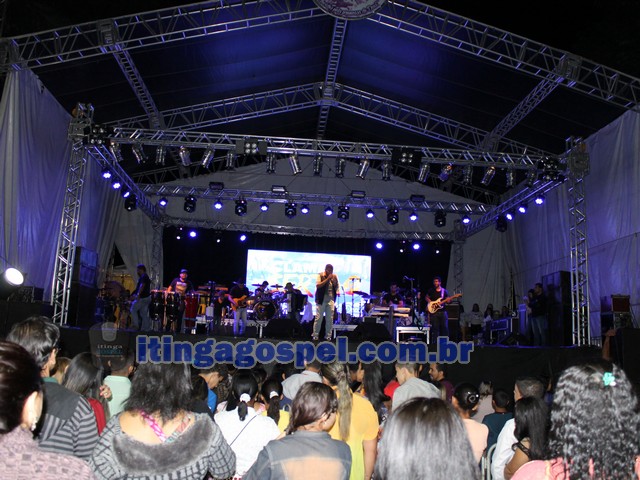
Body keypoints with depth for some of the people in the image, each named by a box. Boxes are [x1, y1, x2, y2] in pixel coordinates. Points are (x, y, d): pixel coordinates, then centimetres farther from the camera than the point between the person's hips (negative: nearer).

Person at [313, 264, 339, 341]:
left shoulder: (334, 276, 8)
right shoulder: (320, 275, -3)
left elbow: (337, 287, 7)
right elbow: (318, 285, -15)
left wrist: (333, 280, -10)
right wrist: (327, 279, -17)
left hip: (331, 300, 3)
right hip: (321, 299, -3)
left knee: (330, 319, 3)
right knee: (318, 318, -2)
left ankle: (328, 336, 10)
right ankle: (315, 335, 4)